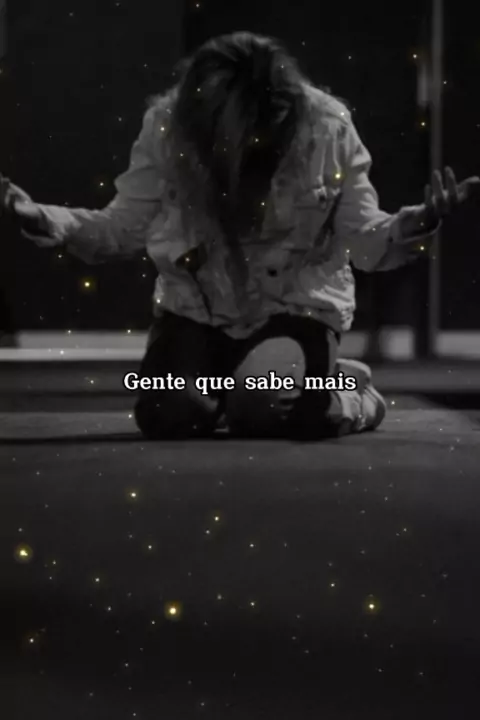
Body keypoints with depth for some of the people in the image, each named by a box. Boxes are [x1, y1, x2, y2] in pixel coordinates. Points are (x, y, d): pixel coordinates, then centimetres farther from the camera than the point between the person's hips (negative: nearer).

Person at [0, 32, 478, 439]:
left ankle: (348, 395, 9)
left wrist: (417, 225, -32)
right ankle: (232, 376, 18)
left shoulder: (326, 128, -16)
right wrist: (40, 220, -23)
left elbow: (363, 238, -10)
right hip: (199, 302, 2)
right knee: (167, 416, -19)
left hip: (297, 301, -2)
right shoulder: (168, 126, -13)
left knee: (259, 413, -28)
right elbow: (122, 229, -7)